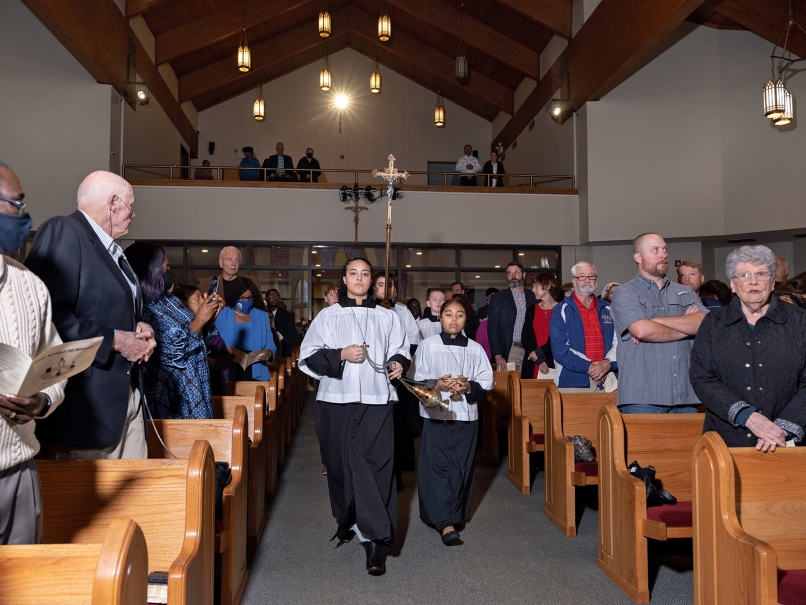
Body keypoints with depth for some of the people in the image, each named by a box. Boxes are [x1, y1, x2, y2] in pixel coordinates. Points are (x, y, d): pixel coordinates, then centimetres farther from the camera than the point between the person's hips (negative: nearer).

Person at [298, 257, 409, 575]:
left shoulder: (387, 317, 11)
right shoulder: (328, 316, 6)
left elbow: (400, 351, 15)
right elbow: (308, 357, 1)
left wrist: (398, 363, -8)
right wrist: (341, 355, -13)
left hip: (376, 400, 0)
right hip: (336, 400, 1)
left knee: (373, 465, -10)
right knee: (340, 464, 10)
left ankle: (373, 537, -8)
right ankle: (348, 519, 33)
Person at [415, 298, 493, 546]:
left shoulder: (475, 349, 5)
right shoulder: (428, 345, 0)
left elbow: (487, 381, 4)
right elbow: (418, 380, 0)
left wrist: (469, 387, -14)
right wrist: (436, 385, -18)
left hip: (466, 416, 2)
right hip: (436, 415, -2)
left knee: (461, 469, 7)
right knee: (438, 467, -6)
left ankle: (455, 516, 22)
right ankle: (446, 524, -4)